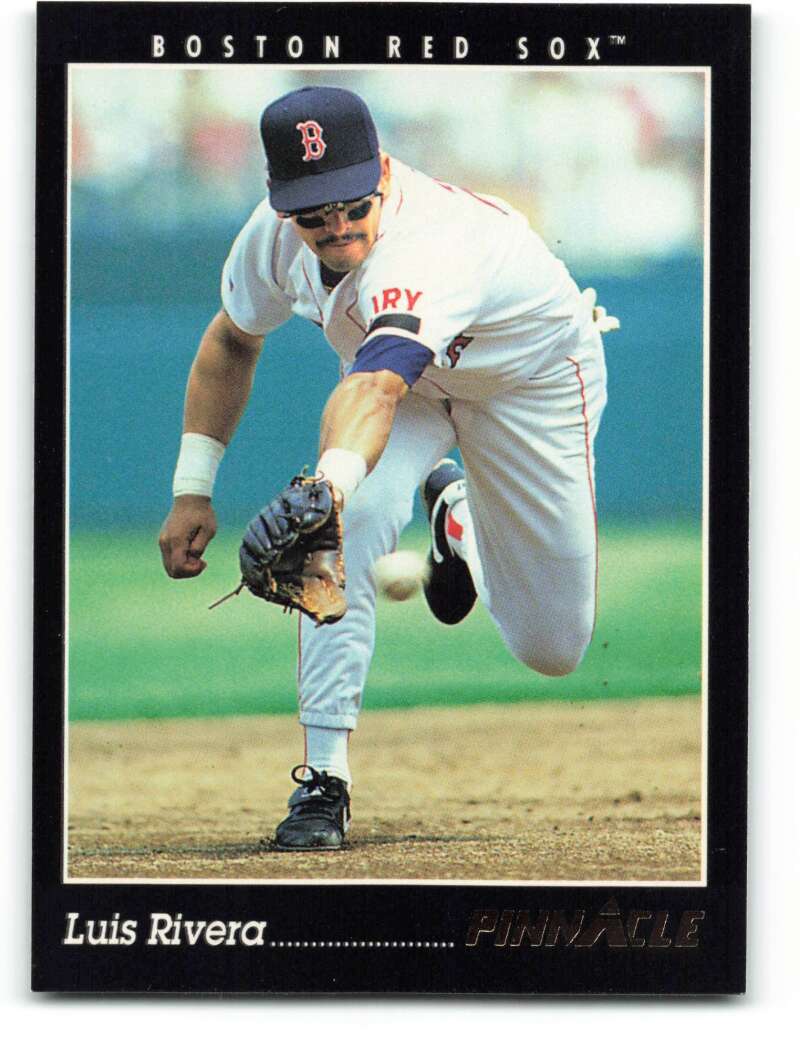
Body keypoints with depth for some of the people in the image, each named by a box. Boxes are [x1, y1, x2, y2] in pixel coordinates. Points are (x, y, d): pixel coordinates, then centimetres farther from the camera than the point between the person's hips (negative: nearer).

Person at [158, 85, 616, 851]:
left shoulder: (427, 249, -46)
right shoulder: (276, 231, -25)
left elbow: (375, 389, -65)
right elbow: (232, 341, -3)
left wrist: (328, 483, -84)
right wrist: (192, 491, -8)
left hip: (533, 378, -4)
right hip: (404, 373, 4)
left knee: (551, 647, 4)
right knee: (350, 521, -29)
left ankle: (459, 515, 34)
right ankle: (325, 776, -22)